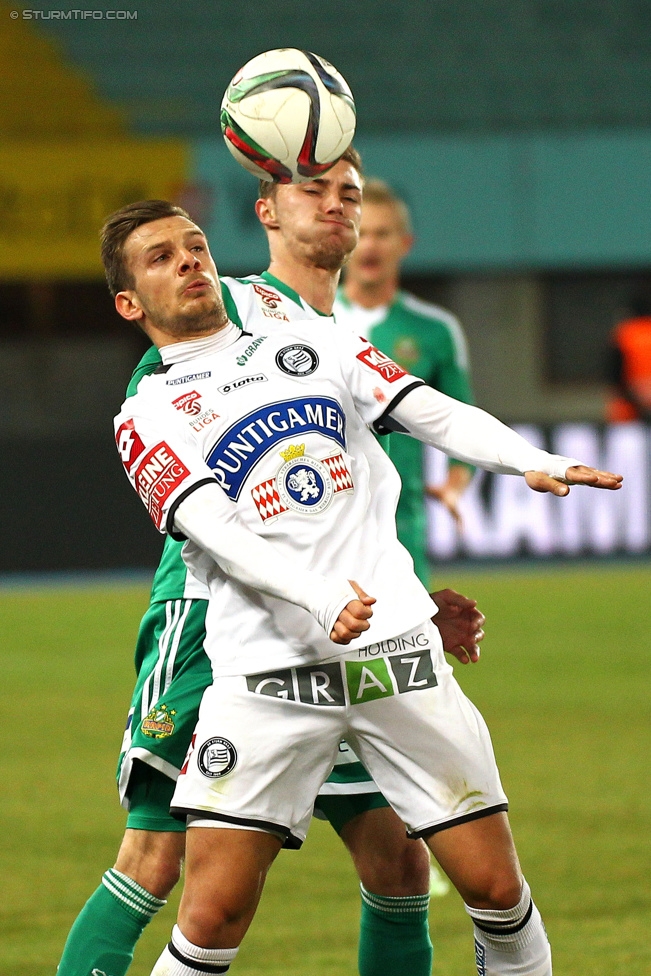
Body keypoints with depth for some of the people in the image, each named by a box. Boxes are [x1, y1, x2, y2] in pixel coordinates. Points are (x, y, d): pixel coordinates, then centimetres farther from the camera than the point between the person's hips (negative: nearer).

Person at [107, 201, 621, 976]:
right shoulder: (147, 417, 7)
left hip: (397, 647, 3)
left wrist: (531, 462, -12)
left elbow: (436, 415, 8)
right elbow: (214, 530, -9)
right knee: (214, 914, -12)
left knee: (496, 889, 0)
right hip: (268, 675, -3)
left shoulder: (315, 344, 17)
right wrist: (319, 600, -27)